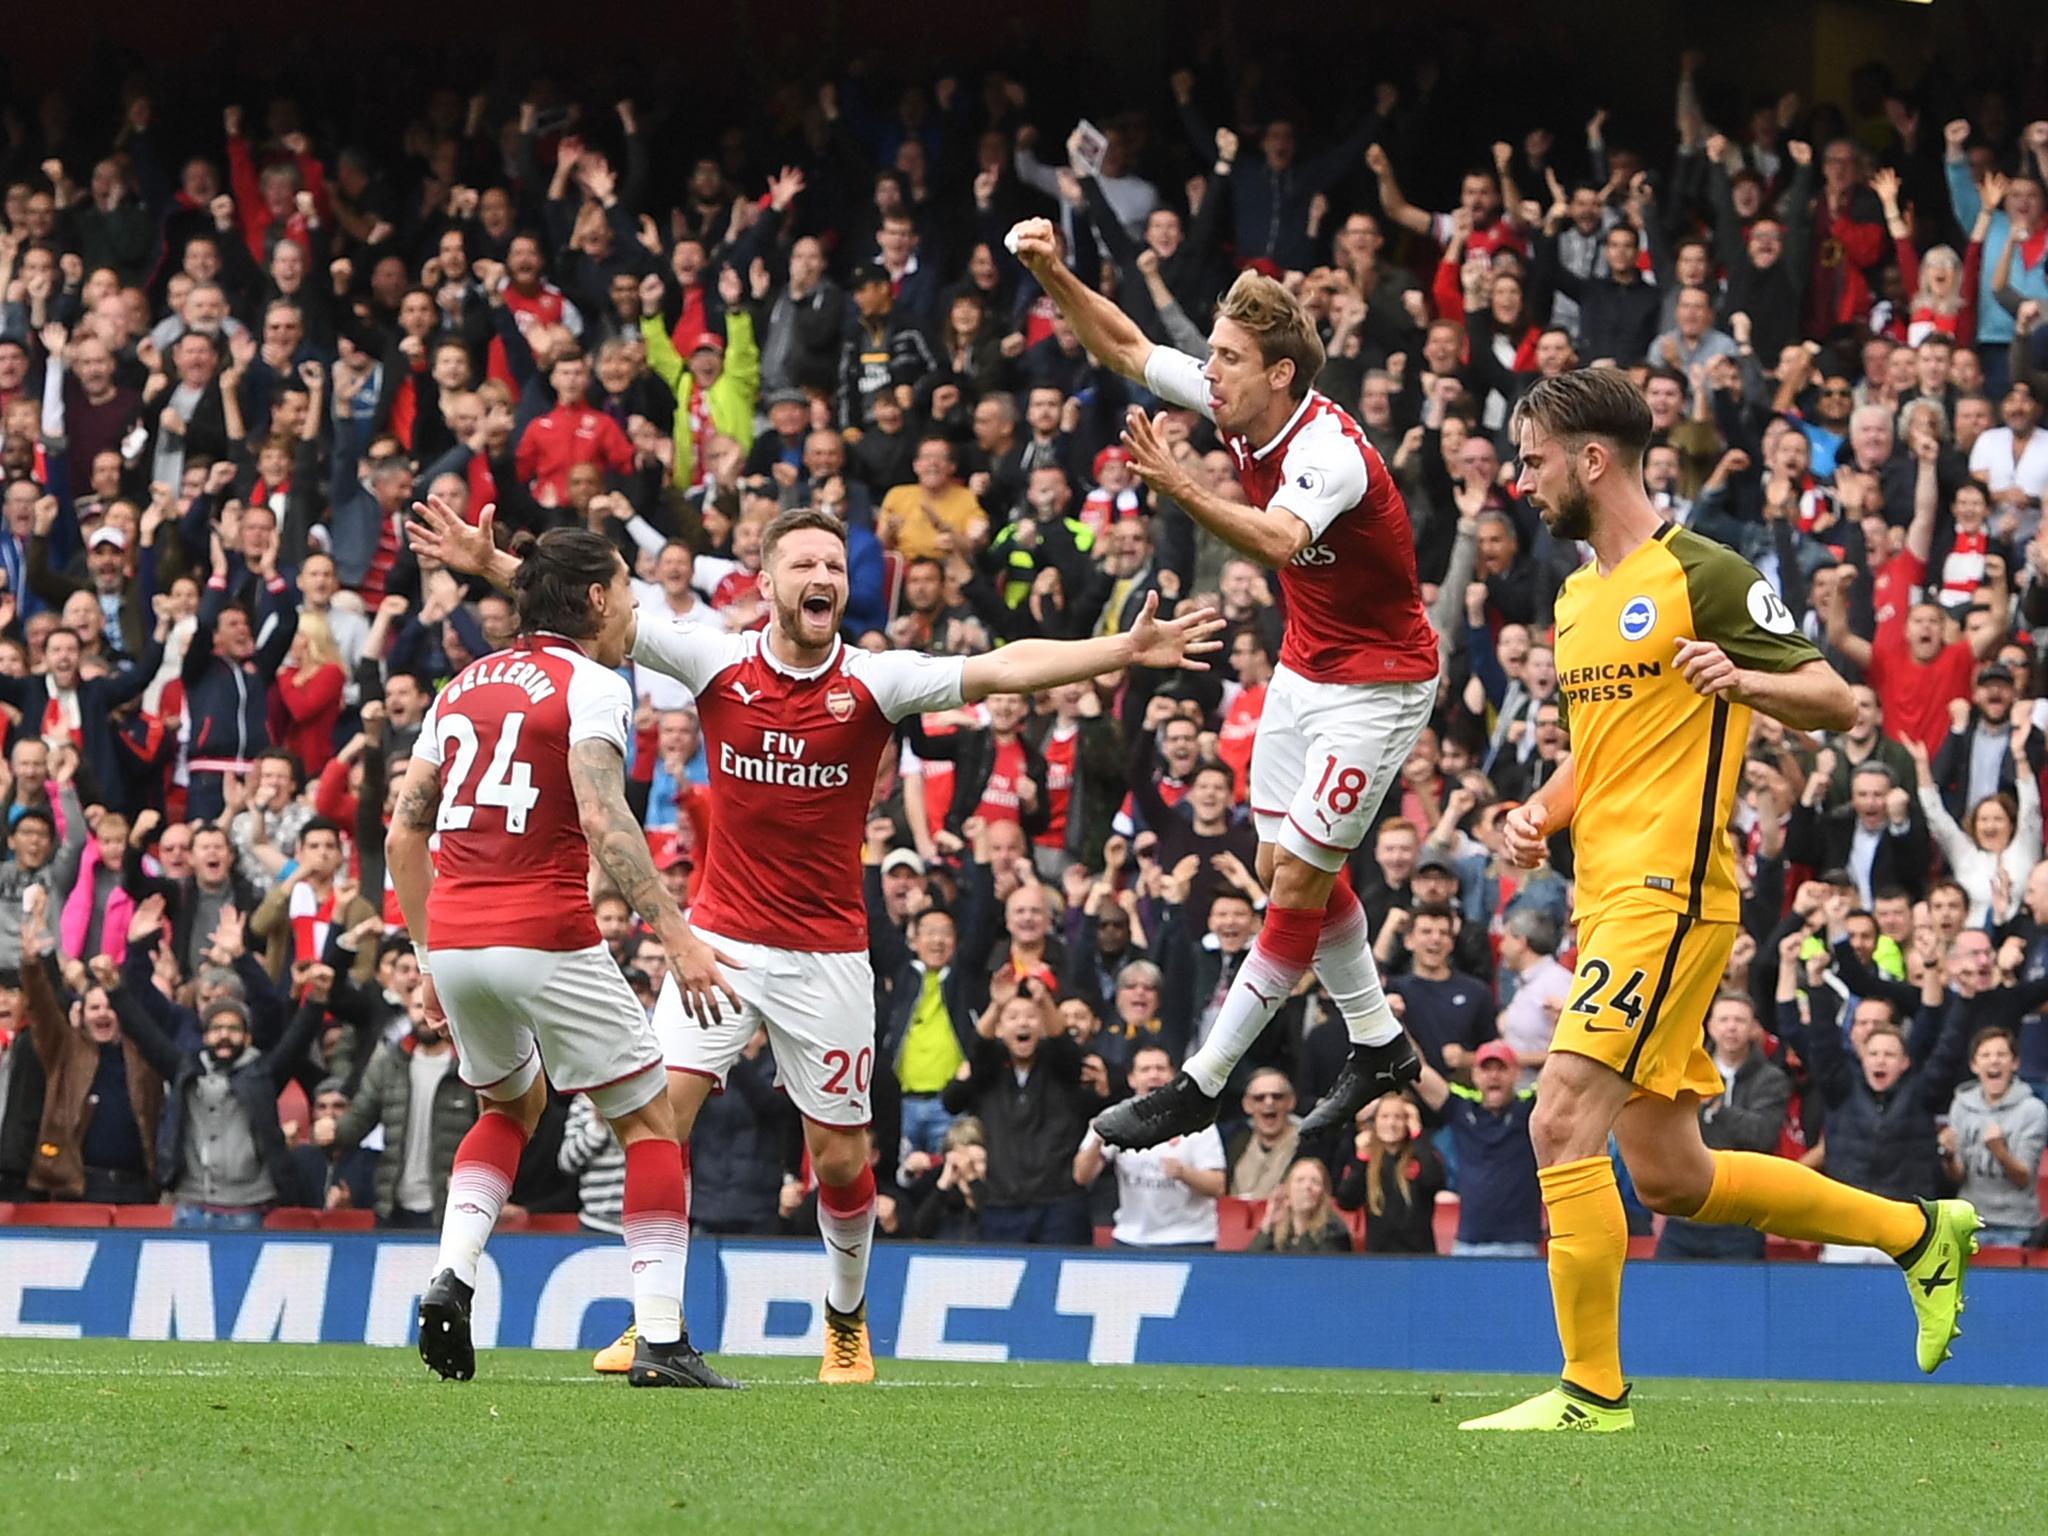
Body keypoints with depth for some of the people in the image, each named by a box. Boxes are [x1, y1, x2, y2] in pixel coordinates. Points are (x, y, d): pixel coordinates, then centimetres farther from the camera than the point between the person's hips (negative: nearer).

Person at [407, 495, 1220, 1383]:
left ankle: (847, 1321, 29)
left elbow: (1004, 670, -17)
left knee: (841, 1156, 4)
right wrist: (491, 566, -17)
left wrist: (1127, 651, -28)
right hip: (721, 939, 0)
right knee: (659, 1111, -13)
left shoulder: (873, 682, -8)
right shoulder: (718, 663, -5)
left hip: (826, 955, 0)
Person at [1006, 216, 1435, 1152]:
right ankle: (1378, 1045, 29)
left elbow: (1279, 541, -51)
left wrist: (1181, 489, -65)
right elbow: (1126, 347, 4)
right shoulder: (1241, 410, -6)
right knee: (1283, 867, 14)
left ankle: (1201, 1085, -4)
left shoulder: (1330, 451, -30)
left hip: (1377, 682, -9)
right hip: (1303, 671, 9)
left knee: (1299, 882, -7)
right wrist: (1053, 276, -11)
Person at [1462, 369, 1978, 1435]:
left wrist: (1742, 680, -27)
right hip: (1607, 900, 9)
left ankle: (1593, 1387, -10)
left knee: (1563, 1121, -17)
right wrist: (1541, 812, 10)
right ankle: (1919, 1231, 25)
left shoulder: (1702, 576, -8)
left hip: (1670, 898, -9)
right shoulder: (1578, 598, 19)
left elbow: (1836, 701, -8)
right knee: (1670, 1179, 11)